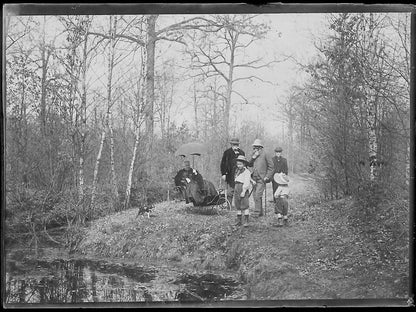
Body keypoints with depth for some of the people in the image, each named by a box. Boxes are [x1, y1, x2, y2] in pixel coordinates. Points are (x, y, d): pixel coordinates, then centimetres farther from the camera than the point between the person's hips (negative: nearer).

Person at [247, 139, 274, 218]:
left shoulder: (265, 154, -6)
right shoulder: (253, 154, 13)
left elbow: (270, 166, -4)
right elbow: (249, 164, 9)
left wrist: (267, 176, -9)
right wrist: (253, 157, -7)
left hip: (262, 179, -7)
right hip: (255, 178, 7)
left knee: (257, 195, -14)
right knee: (255, 196, 7)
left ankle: (257, 212, -9)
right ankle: (261, 212, 18)